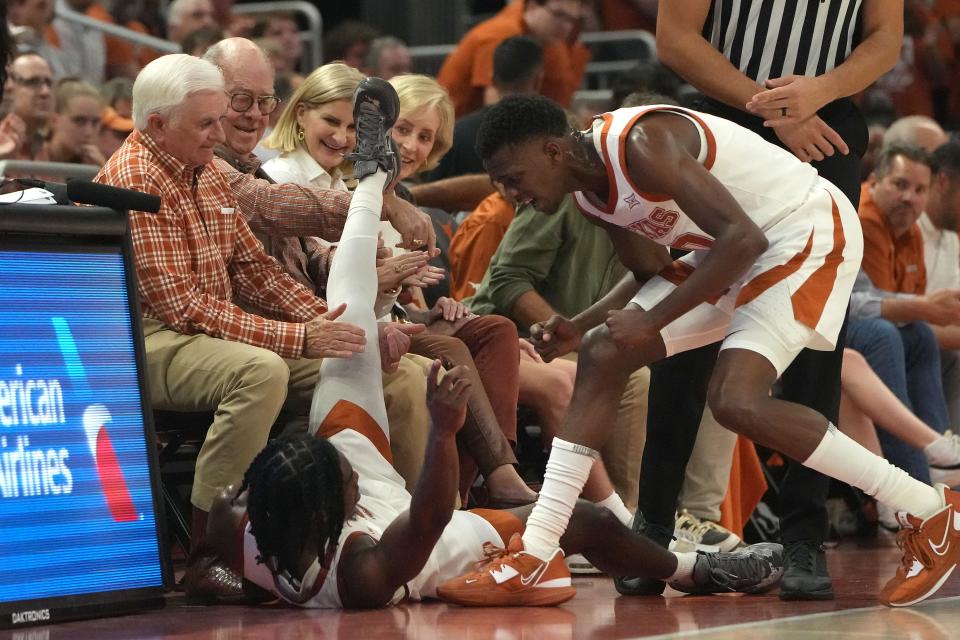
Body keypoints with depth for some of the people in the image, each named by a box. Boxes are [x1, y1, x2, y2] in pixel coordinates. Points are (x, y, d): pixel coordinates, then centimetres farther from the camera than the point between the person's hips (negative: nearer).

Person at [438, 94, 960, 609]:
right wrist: (581, 327, 1)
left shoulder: (641, 143, -27)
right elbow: (652, 272, 16)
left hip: (808, 229, -10)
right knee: (602, 358, 1)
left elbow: (744, 239, -32)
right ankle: (537, 560, 3)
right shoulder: (590, 190, 2)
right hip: (731, 251, 10)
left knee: (736, 400, -24)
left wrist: (651, 321, -28)